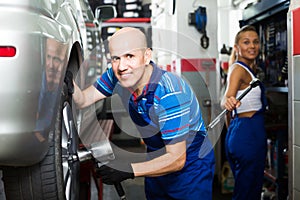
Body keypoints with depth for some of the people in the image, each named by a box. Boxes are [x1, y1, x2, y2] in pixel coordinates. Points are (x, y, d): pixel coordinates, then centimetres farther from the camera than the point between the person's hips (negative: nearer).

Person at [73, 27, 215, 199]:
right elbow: (83, 100, -7)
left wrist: (129, 170, -37)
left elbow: (176, 159, -31)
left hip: (191, 167, -6)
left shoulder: (169, 93, -33)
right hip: (158, 161, 6)